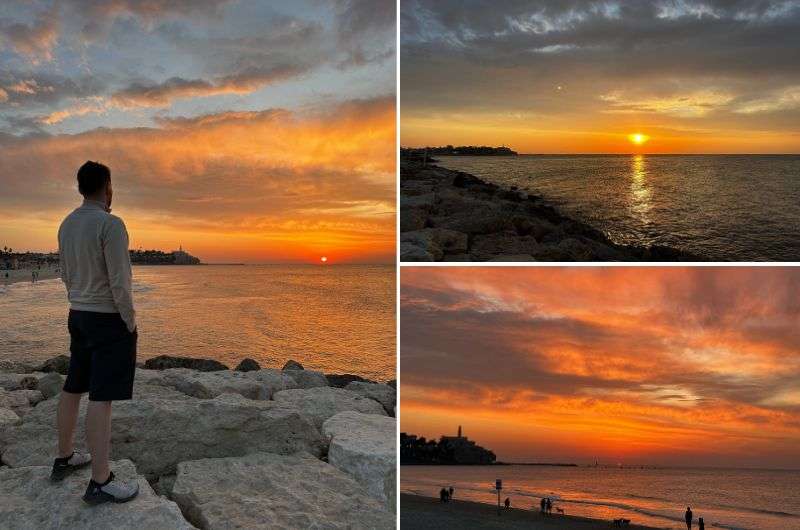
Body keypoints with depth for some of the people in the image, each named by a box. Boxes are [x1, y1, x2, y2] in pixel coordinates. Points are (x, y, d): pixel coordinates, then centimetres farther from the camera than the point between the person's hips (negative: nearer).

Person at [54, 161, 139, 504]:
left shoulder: (67, 225, 8)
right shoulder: (111, 225, -19)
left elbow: (66, 273, 17)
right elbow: (120, 282, -22)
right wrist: (131, 325, -13)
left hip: (79, 317, 9)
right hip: (110, 320, -9)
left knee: (74, 388, 18)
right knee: (102, 397, -8)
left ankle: (64, 459, 33)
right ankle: (101, 483, -4)